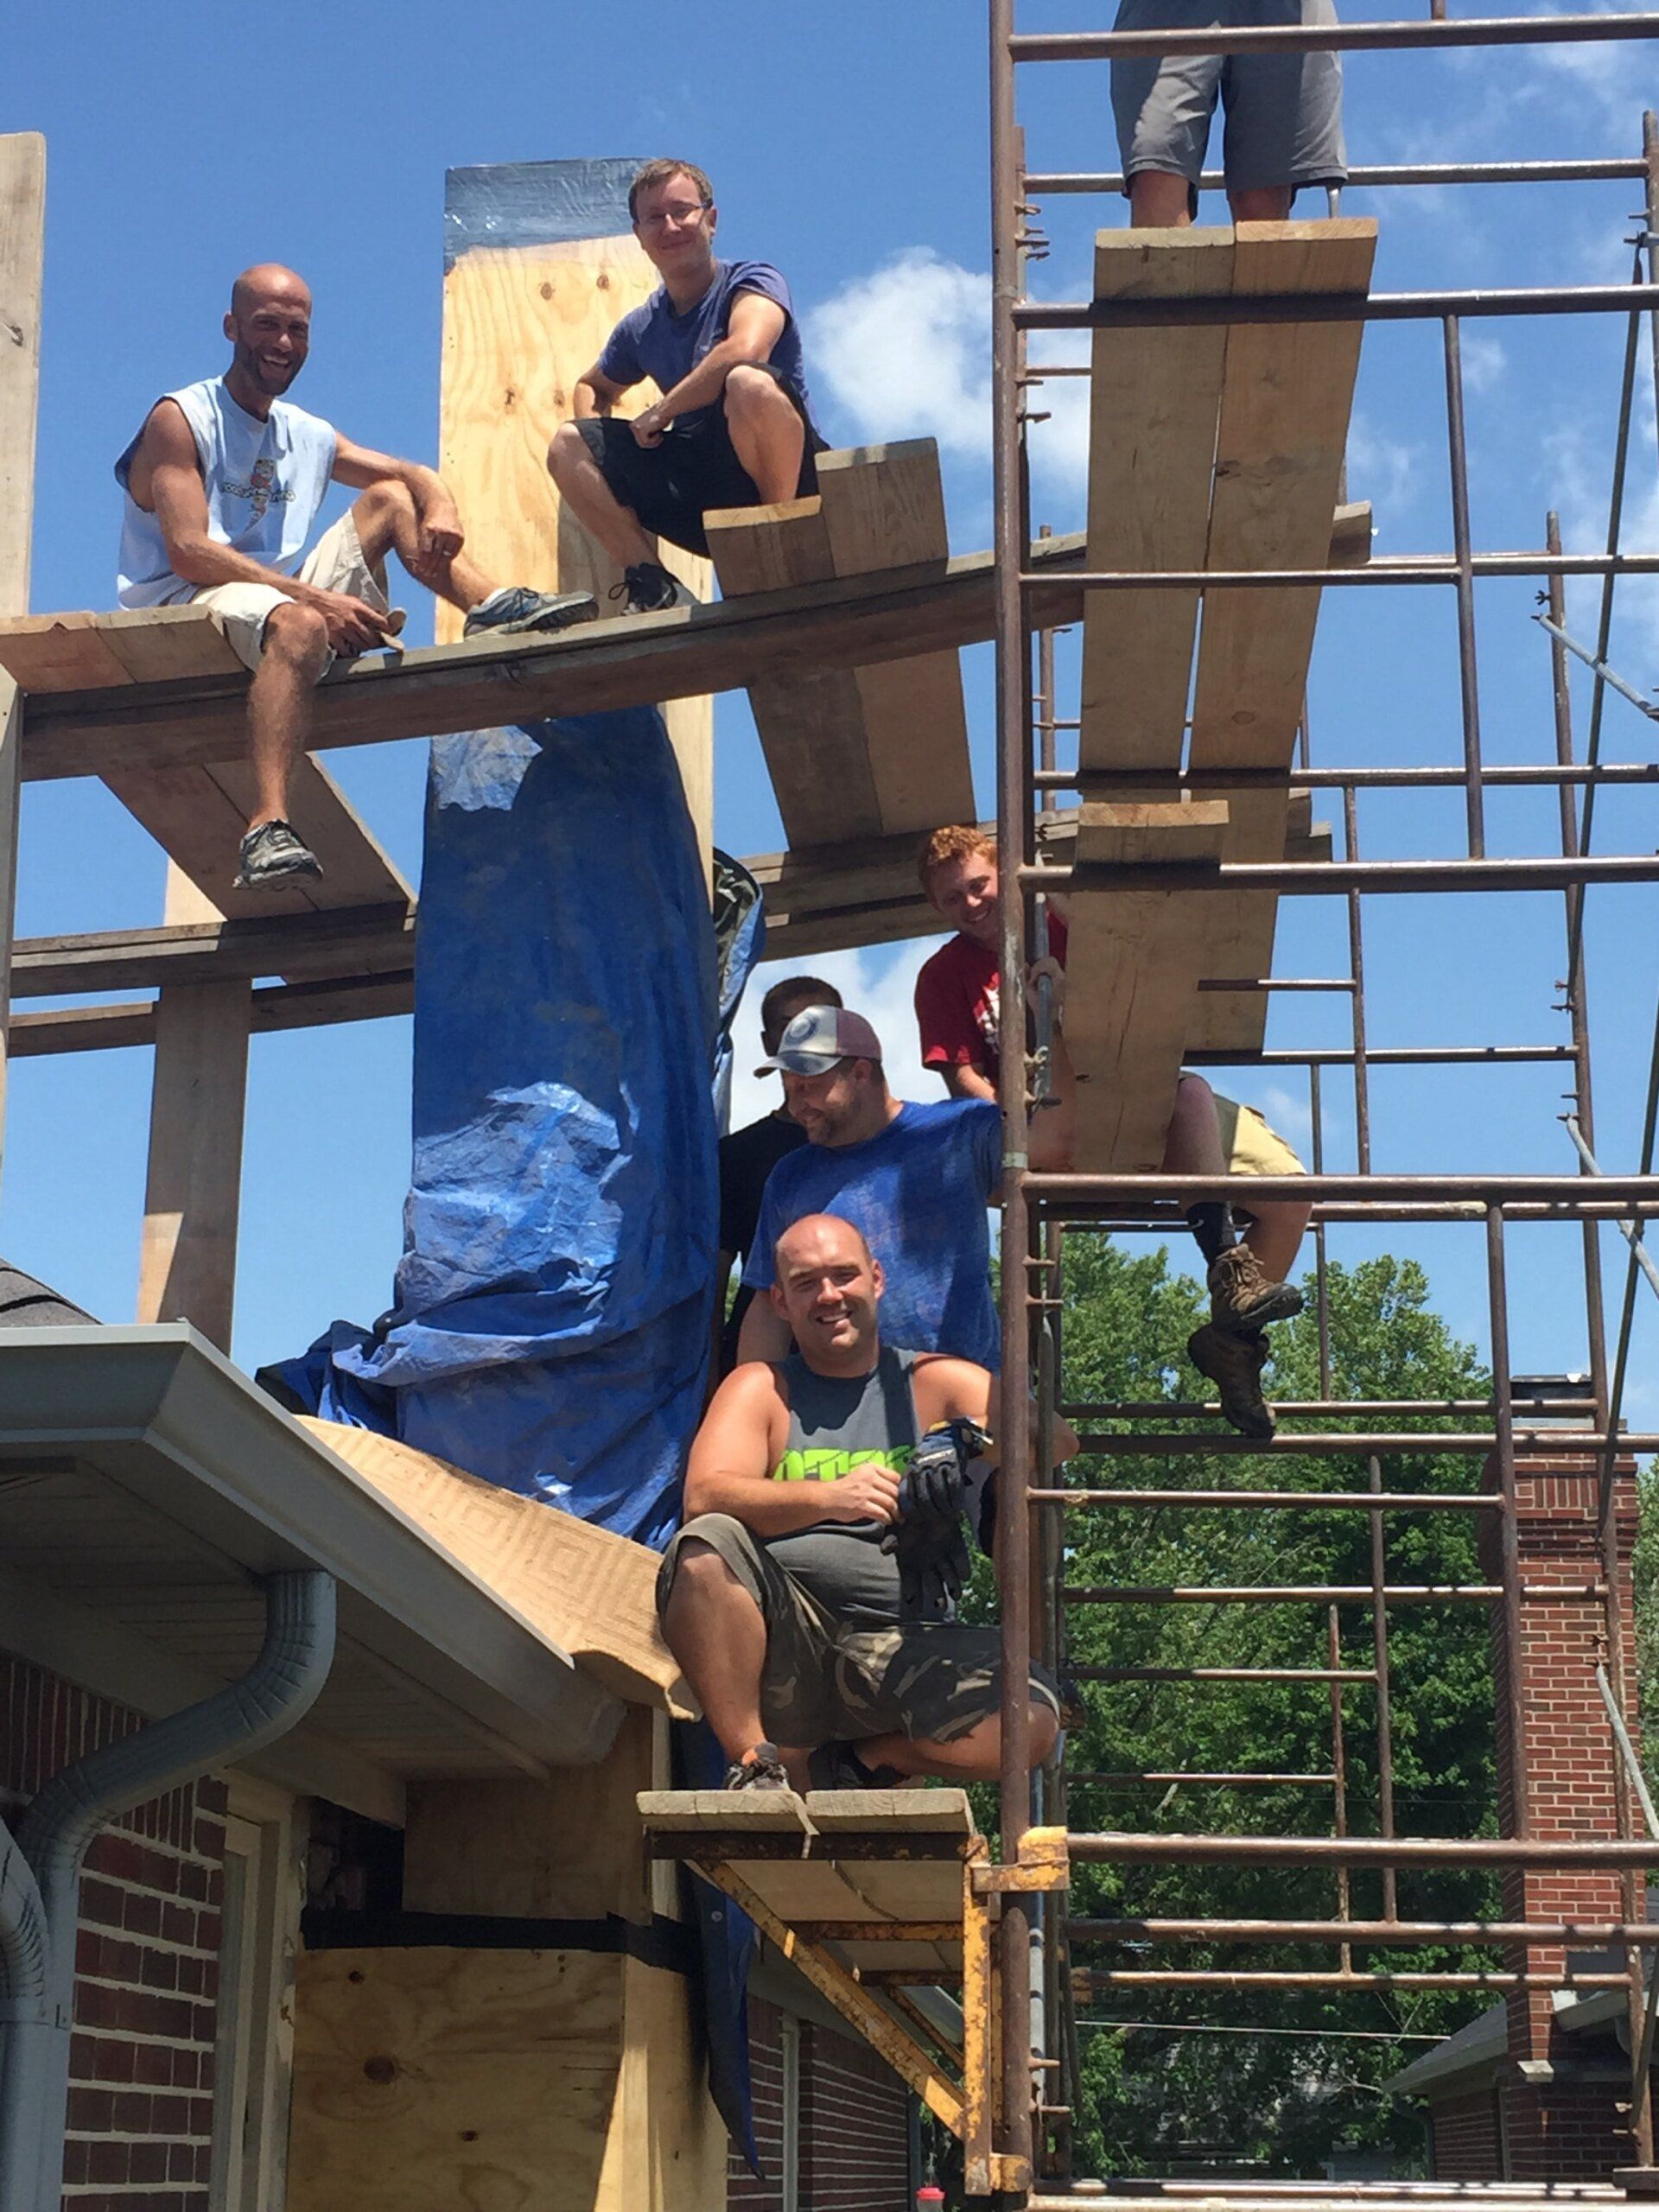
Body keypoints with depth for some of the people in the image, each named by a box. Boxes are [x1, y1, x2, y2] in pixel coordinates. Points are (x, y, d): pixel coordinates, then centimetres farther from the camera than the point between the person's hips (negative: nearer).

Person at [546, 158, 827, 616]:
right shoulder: (641, 329, 14)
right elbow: (593, 387, 34)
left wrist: (660, 412, -16)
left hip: (782, 480, -6)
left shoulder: (751, 282, -4)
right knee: (567, 445, -3)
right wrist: (599, 436, 8)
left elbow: (745, 350, -27)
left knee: (749, 382, -36)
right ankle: (653, 585, -12)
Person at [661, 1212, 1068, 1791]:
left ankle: (825, 1771, -4)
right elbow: (704, 1498, -8)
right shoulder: (759, 1389, 10)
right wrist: (829, 1497, -25)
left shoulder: (939, 1383, 12)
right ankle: (754, 1765, -15)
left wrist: (981, 1444, -25)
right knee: (704, 1549, -28)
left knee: (1031, 1720, -26)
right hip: (786, 1643, 0)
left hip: (904, 1648, 1)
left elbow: (1056, 1441, -2)